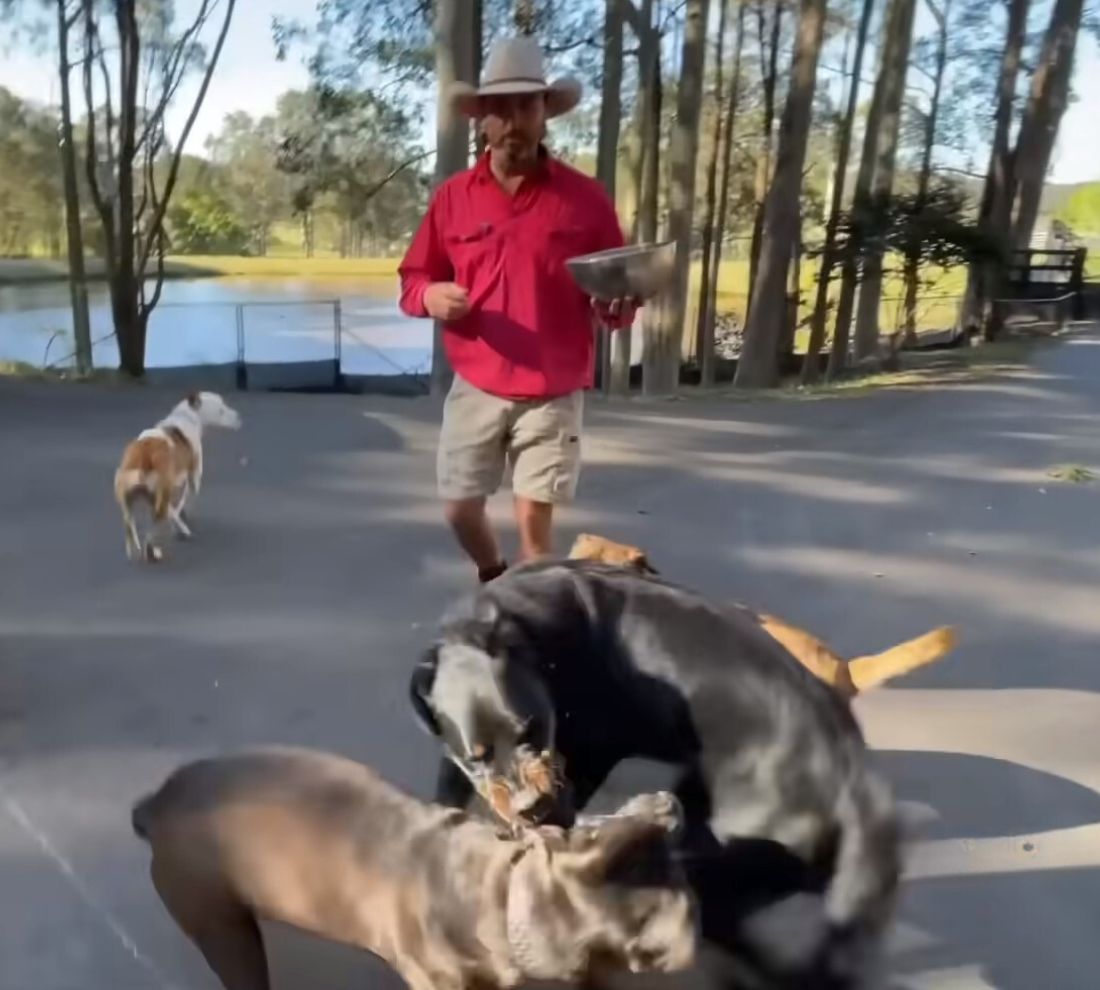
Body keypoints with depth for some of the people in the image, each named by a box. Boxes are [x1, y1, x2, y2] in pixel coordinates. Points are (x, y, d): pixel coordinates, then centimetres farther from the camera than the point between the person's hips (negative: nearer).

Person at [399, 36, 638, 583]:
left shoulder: (586, 197, -2)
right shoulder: (453, 197, 3)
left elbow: (620, 299, 3)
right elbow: (412, 279, 10)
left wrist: (616, 304, -21)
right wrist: (431, 295, -14)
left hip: (552, 396, -2)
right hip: (476, 390, 3)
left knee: (535, 522, -1)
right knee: (460, 509, 10)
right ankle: (495, 586, 41)